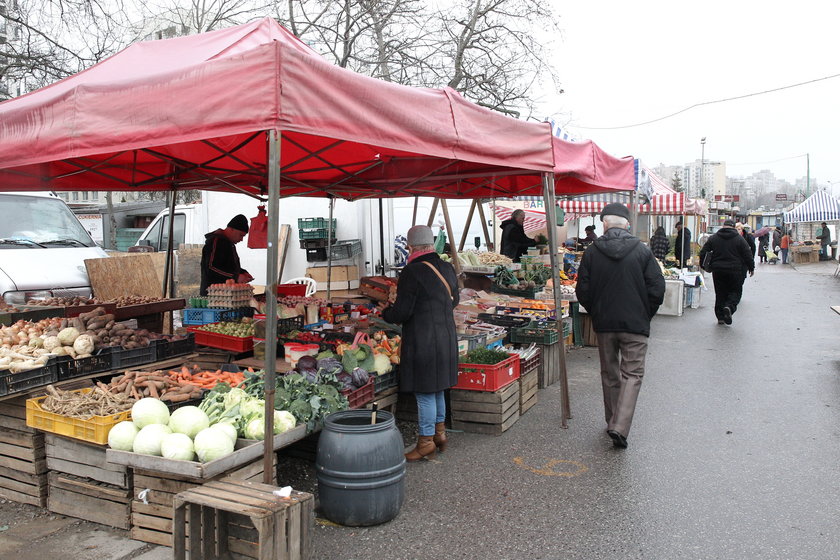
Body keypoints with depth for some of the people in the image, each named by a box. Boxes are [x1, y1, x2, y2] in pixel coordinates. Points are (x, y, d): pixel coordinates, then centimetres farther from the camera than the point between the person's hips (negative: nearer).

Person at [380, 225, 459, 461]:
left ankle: (426, 443, 13)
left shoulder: (412, 272, -18)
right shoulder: (447, 269, 6)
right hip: (446, 337, 8)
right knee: (437, 389, 21)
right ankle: (440, 433, 33)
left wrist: (386, 311, 3)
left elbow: (402, 312, -17)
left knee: (425, 393, 2)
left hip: (422, 342, -8)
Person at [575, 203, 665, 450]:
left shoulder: (592, 252, -3)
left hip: (604, 324, 2)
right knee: (632, 374, 4)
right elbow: (657, 289, -5)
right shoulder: (642, 251, -5)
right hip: (635, 324, -2)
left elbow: (583, 291, -2)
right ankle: (620, 427, -8)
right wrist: (645, 315, 10)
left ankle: (612, 422, 27)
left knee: (609, 374, 16)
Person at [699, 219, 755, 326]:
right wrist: (751, 268, 11)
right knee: (735, 291, 9)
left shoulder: (713, 238, 4)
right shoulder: (739, 239, -2)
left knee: (720, 293, 10)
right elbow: (748, 255, -1)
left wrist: (705, 266, 15)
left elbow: (703, 253, 4)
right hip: (735, 272, -2)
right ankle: (729, 306, -19)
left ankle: (720, 317, 10)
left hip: (718, 270, 2)